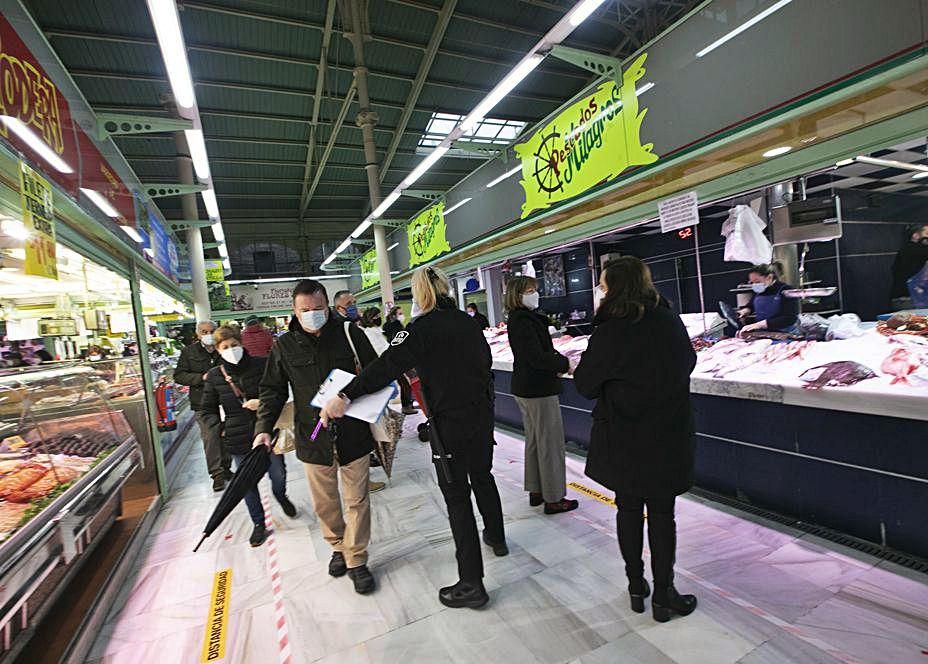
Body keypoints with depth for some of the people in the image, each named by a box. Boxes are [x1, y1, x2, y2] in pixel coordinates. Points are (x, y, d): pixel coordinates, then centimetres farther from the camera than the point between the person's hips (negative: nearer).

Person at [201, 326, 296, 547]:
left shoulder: (261, 365, -8)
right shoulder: (214, 376, -1)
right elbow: (207, 409, 9)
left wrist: (264, 402, -18)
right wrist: (220, 428, -5)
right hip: (238, 439, 1)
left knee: (278, 475, 10)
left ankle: (280, 496, 45)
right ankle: (259, 524, 31)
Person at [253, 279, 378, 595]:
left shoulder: (350, 334, -5)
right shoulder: (284, 346, 0)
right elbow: (273, 390, 4)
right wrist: (264, 429, -8)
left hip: (353, 434, -1)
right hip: (312, 437, 2)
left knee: (357, 500, 10)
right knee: (325, 503, 17)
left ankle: (356, 560, 29)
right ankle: (339, 547, 43)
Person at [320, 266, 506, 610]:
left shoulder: (422, 327, -15)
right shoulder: (467, 321, 5)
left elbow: (387, 366, -25)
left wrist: (344, 396, -27)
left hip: (450, 421, -7)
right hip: (482, 413, 7)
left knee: (457, 497, 4)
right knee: (483, 477, 27)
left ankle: (472, 584, 13)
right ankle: (496, 538, 47)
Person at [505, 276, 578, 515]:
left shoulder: (518, 319, 11)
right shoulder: (524, 322, -20)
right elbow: (537, 357, -26)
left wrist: (557, 358, -2)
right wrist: (564, 363, -14)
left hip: (524, 388, 10)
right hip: (539, 390, -10)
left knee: (533, 440, 18)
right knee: (550, 442, 0)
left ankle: (536, 491, 30)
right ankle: (553, 499, 11)